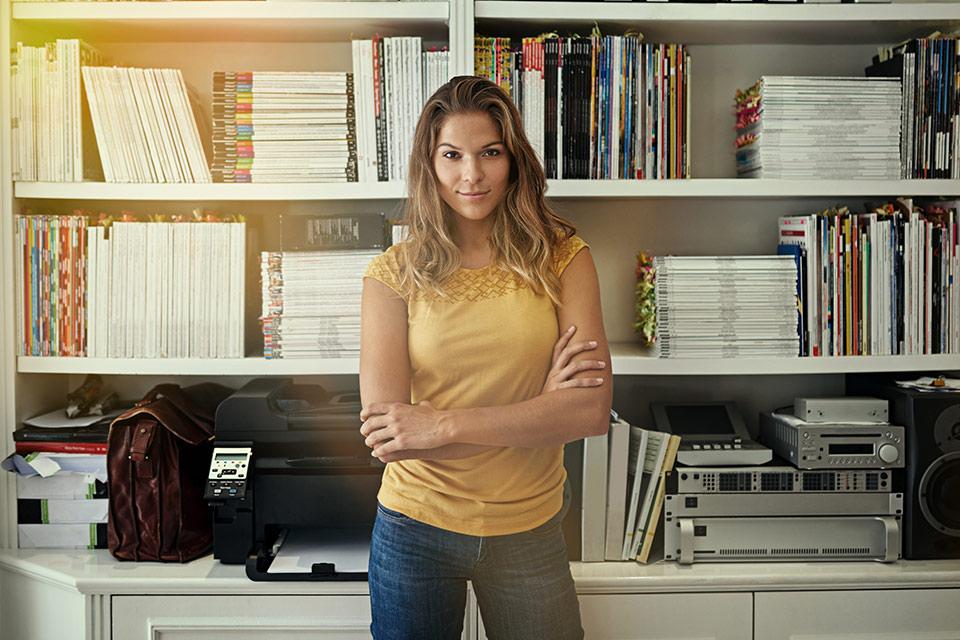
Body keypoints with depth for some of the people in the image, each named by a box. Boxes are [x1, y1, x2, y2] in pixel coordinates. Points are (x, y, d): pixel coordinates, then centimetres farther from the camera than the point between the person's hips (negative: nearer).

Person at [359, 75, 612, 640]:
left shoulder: (563, 256, -6)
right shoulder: (395, 273, -7)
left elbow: (592, 409, -15)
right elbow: (384, 433, -15)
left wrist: (444, 425, -21)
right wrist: (536, 410, -17)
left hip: (530, 530, 1)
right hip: (416, 526, 0)